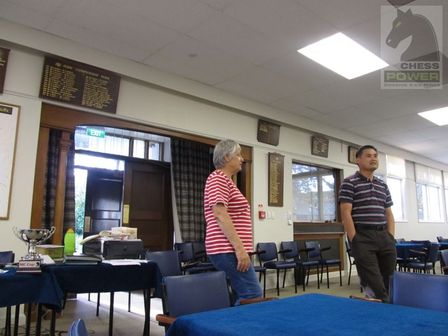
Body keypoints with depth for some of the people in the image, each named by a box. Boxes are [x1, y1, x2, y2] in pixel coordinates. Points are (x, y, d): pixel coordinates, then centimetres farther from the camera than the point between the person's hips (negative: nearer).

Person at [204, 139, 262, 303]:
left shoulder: (226, 181, 21)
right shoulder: (218, 178, -9)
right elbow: (220, 214, -20)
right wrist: (239, 248, -23)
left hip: (231, 250, 10)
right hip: (228, 250, -10)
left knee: (241, 296, 11)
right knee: (253, 296, -12)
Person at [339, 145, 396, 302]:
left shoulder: (383, 186, 18)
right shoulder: (349, 183, -3)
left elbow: (389, 214, 18)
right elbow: (346, 213, -9)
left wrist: (391, 237, 6)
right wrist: (354, 240, -14)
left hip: (384, 236, 6)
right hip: (363, 238, -6)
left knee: (390, 282, 9)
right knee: (374, 286, -6)